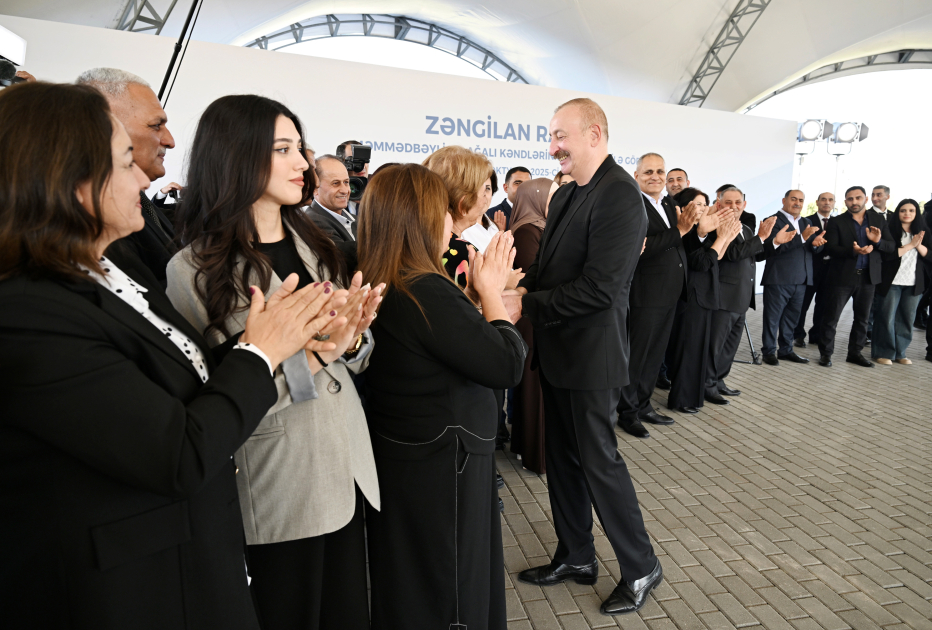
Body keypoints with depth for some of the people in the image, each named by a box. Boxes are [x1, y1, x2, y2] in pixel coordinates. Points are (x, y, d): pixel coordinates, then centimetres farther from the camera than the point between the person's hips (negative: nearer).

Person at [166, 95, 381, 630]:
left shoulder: (315, 244, 6)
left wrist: (352, 340, -12)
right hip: (278, 492, -5)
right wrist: (317, 354, -25)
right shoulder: (195, 270, -12)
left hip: (348, 470, 6)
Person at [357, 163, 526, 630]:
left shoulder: (375, 288, 1)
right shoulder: (426, 292, -27)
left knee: (403, 592, 26)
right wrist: (491, 290, -10)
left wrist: (482, 295, -1)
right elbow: (508, 365, -20)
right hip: (442, 473, -9)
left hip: (398, 460, 9)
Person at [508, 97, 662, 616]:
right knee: (563, 460, 17)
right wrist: (521, 287, -3)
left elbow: (598, 286, -24)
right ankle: (575, 557, 36)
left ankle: (641, 567, 26)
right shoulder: (565, 195, 12)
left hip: (591, 355, -9)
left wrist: (527, 304, -20)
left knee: (599, 461, 4)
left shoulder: (620, 194, -17)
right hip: (558, 353, 9)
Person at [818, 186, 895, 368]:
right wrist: (853, 251, -28)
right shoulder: (836, 222, -3)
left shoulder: (878, 220, 8)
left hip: (868, 277, 4)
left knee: (862, 318, 11)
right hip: (843, 276, -3)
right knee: (831, 317, -2)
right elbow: (832, 249, -12)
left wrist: (878, 241, -16)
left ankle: (855, 352, 22)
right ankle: (825, 353, 8)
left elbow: (891, 247, 5)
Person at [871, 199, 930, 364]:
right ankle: (883, 352, 5)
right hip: (892, 282, -4)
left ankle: (900, 352, 15)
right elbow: (886, 254, -14)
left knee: (907, 318, 6)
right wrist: (910, 245, -15)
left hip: (914, 283, 4)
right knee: (887, 317, -3)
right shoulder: (890, 230, -3)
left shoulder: (923, 232, 10)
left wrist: (918, 245, -13)